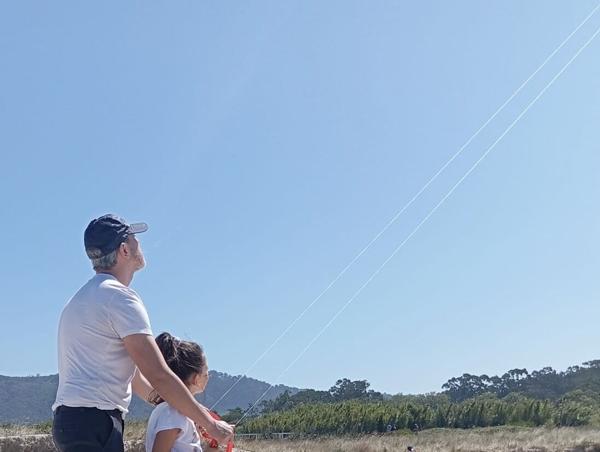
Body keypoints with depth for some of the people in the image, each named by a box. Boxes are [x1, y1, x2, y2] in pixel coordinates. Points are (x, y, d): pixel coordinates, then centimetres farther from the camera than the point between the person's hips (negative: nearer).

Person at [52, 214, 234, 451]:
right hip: (94, 422, -10)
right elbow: (159, 376, -14)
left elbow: (129, 371, 23)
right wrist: (210, 424, -5)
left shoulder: (84, 297, 21)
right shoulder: (119, 296, -10)